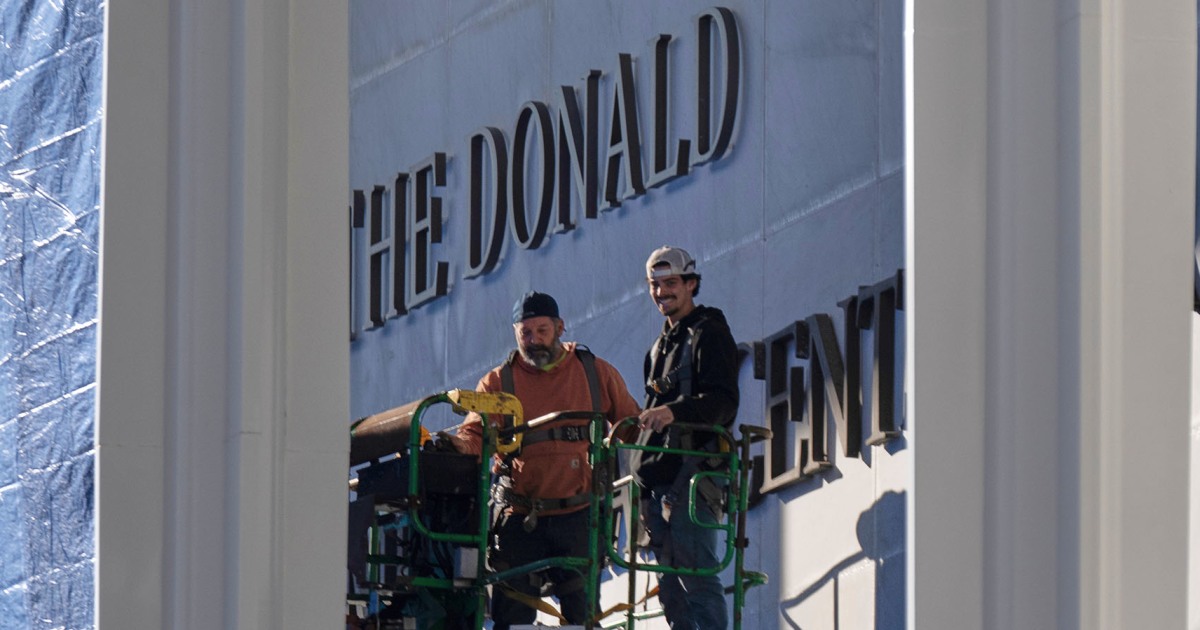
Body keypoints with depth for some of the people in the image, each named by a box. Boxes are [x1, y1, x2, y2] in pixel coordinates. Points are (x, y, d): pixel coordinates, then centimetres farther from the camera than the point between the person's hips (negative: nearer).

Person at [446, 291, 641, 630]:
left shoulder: (596, 373, 7)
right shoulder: (498, 382, 6)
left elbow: (631, 424, 15)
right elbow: (477, 433, -6)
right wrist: (458, 444, -28)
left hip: (578, 516, 0)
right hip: (520, 520, 0)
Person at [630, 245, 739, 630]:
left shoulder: (709, 335, -4)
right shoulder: (663, 344, 25)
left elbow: (723, 403, -17)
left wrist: (675, 411, -33)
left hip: (693, 473, -9)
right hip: (658, 476, 9)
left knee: (697, 575, -15)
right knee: (669, 581, 7)